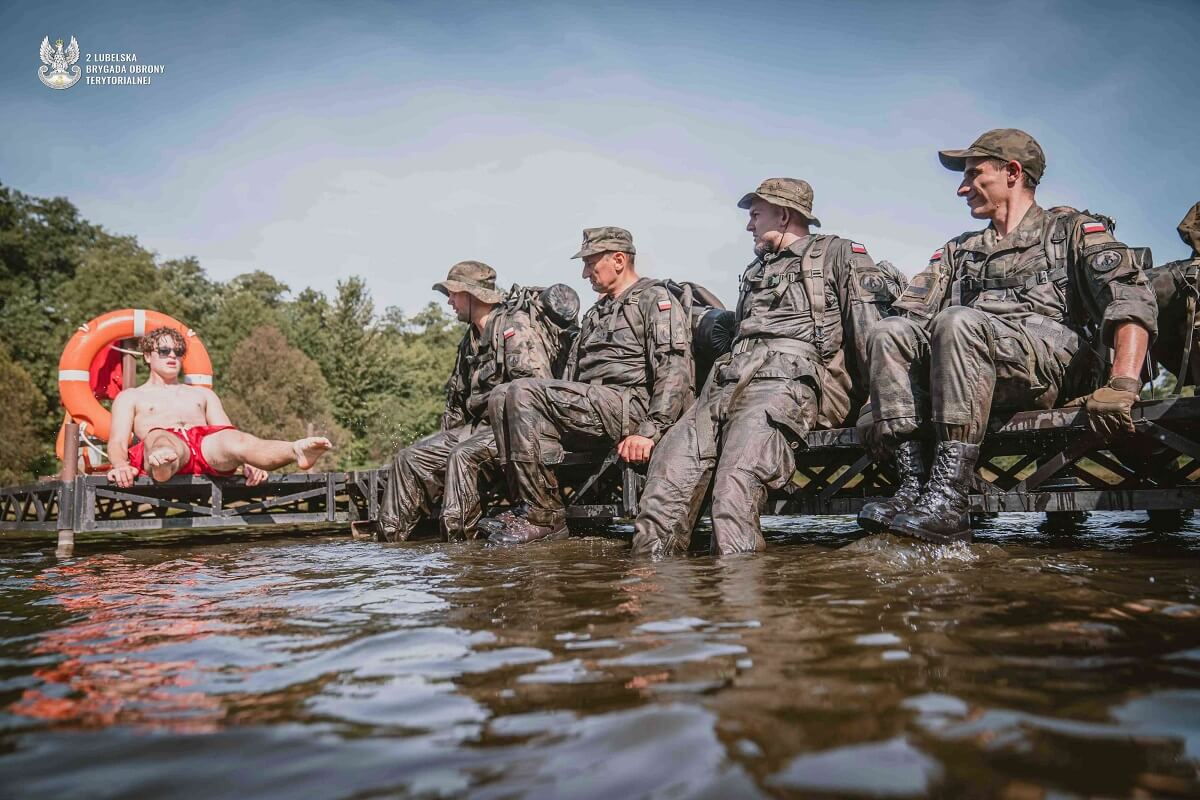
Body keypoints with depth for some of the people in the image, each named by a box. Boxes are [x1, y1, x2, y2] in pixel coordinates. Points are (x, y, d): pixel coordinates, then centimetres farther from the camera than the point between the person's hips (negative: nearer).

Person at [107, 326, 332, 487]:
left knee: (235, 439, -35)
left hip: (207, 444, 1)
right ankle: (162, 464, -78)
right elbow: (117, 441, 13)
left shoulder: (203, 394, 35)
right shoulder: (129, 397, 29)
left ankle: (297, 451, -67)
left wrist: (248, 462, -3)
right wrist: (121, 465, -14)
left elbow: (227, 433, 21)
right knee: (160, 438, -40)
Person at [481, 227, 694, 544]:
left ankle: (545, 516, -20)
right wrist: (548, 415, 11)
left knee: (523, 392, -22)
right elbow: (572, 372, 28)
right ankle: (527, 504, -10)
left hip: (631, 406, -8)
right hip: (588, 408, 8)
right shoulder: (595, 313, 30)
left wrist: (649, 431, -21)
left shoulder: (656, 299, 2)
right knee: (502, 399, -7)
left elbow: (676, 371, -12)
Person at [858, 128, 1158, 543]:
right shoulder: (958, 250, 28)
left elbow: (1131, 300, -4)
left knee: (956, 321, -32)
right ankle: (913, 483, -28)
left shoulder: (1072, 229, 14)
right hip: (975, 362, 5)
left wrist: (1122, 386, -22)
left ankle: (949, 500, -37)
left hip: (1058, 362, -5)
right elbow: (913, 316, 13)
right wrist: (882, 397, -2)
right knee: (889, 332, -17)